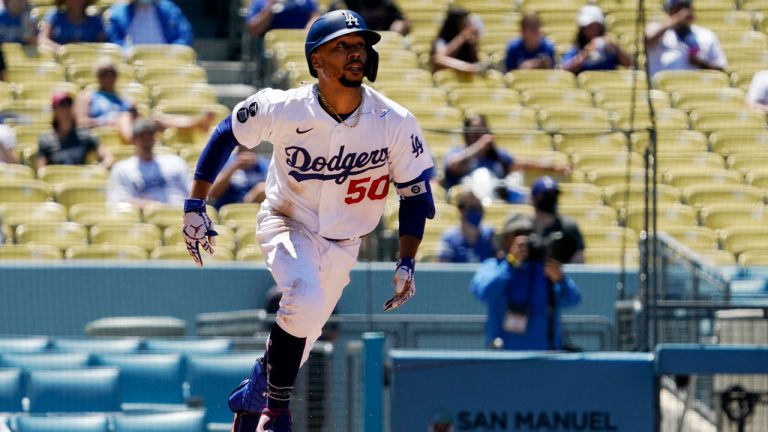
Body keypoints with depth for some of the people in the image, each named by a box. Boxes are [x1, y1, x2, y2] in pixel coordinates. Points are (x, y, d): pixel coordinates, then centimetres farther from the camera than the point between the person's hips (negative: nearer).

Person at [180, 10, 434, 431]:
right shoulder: (283, 109, -21)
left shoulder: (395, 124, -18)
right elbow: (225, 137, -4)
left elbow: (415, 192, -6)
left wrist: (406, 263, -11)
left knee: (300, 340, 12)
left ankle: (252, 397, 41)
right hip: (286, 224, -3)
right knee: (305, 301, -32)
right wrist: (195, 206, -7)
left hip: (342, 246, 3)